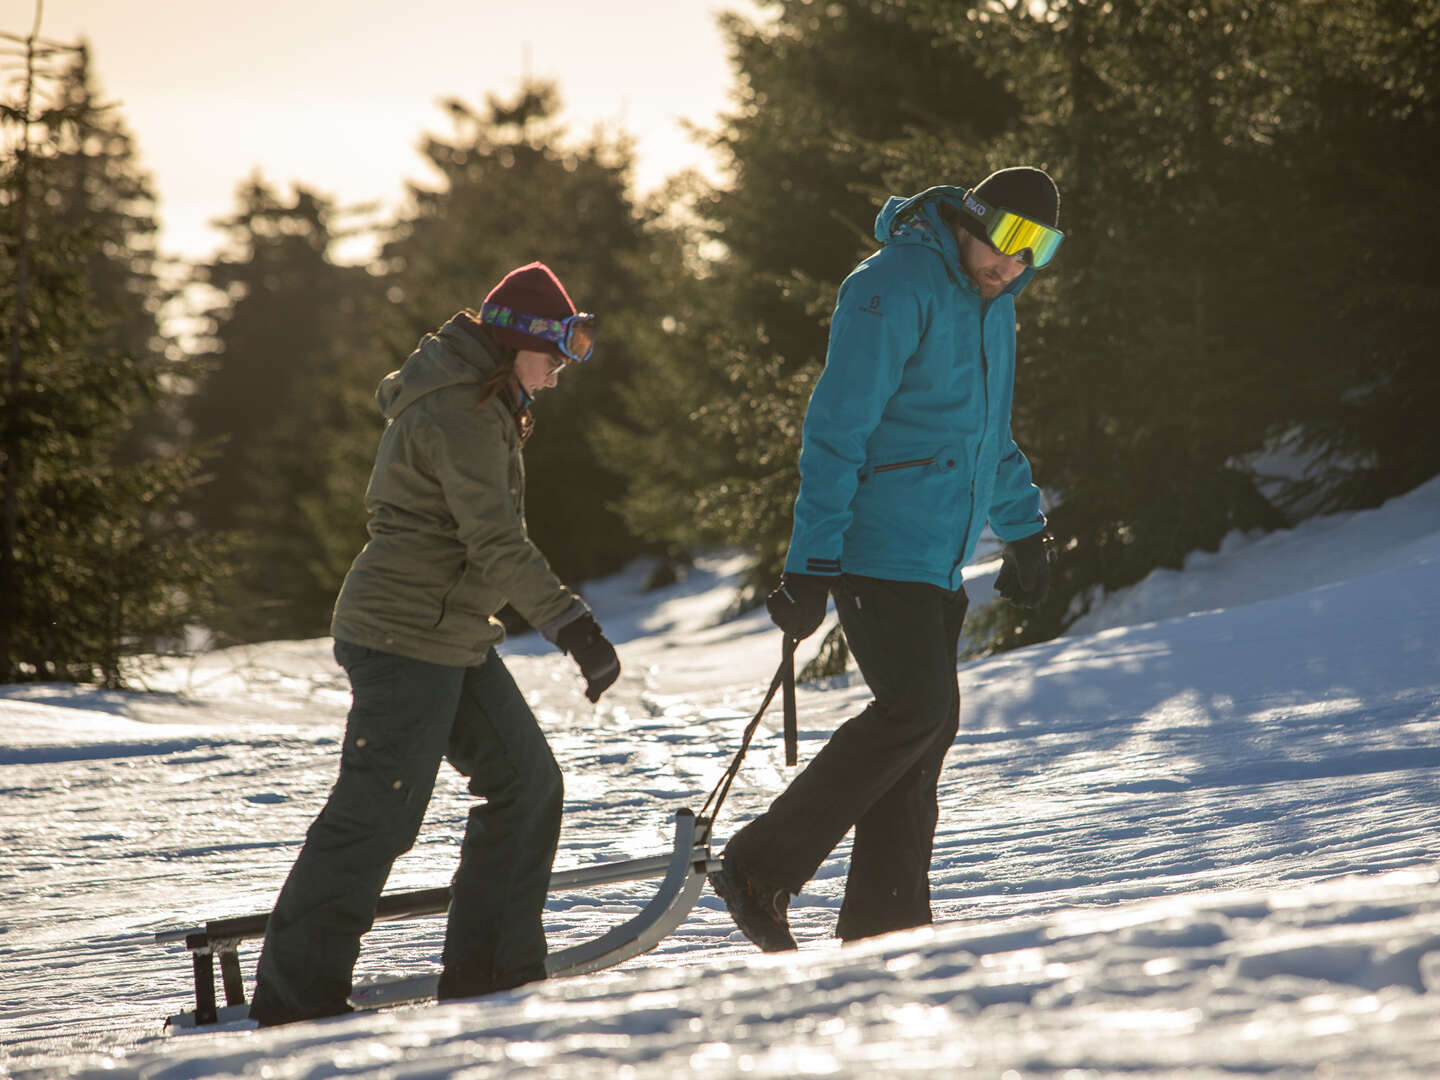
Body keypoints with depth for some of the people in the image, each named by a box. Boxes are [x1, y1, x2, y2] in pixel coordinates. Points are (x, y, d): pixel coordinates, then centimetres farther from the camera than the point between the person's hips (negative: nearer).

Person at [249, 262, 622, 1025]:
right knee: (377, 815, -9)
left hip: (451, 640, 11)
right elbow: (497, 541, -26)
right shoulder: (461, 412, -18)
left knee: (526, 780, 8)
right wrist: (573, 626, -30)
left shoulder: (478, 402, 15)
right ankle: (295, 998, -5)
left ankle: (489, 968, 12)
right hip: (407, 638, -11)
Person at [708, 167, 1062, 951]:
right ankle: (762, 870, -12)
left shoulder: (991, 303, 16)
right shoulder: (895, 289, -13)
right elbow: (837, 431, -16)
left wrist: (1023, 531, 36)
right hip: (878, 551, -9)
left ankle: (882, 923, 5)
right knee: (919, 712, -17)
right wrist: (811, 565, -20)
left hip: (937, 562, 9)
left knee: (924, 729, 3)